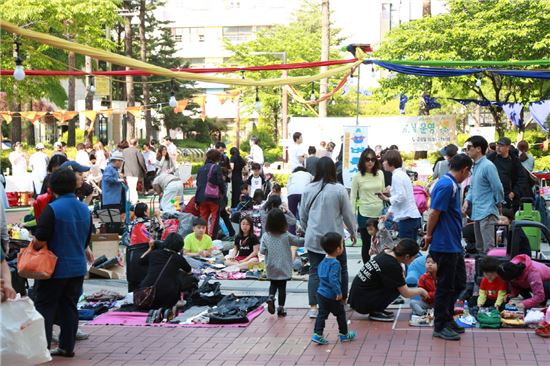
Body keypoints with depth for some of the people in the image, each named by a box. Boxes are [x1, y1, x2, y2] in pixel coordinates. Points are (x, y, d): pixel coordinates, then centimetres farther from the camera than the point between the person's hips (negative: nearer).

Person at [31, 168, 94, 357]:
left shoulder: (52, 209, -17)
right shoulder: (85, 209, 6)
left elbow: (40, 240, -20)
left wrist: (32, 247, 0)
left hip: (55, 267, -6)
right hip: (77, 268, 6)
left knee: (44, 306, 3)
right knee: (69, 306, 13)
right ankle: (67, 346, 16)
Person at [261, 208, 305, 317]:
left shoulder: (265, 236, -9)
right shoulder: (286, 236, -10)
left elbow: (262, 251, -11)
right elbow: (298, 242, 0)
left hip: (271, 268, 2)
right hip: (284, 267, -1)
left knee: (273, 284, 21)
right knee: (282, 287, 7)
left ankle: (271, 297, -4)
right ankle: (280, 308, 8)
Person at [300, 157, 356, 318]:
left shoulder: (308, 189, -2)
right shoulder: (339, 189, -10)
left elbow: (302, 215, 7)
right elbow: (348, 214, -2)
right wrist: (353, 232, 13)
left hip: (313, 238, 2)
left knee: (315, 271, 5)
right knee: (341, 269, 18)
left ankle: (313, 307, -4)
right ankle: (342, 301, 29)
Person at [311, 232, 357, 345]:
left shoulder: (323, 262, 6)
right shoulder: (335, 263, -22)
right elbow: (333, 279, -29)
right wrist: (338, 292, -24)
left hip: (321, 293, 7)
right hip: (332, 296, -7)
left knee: (322, 314, 11)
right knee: (340, 314, 11)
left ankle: (317, 334, 2)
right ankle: (344, 334, 24)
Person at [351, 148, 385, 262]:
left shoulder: (380, 174, 4)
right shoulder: (357, 177, -5)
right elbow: (353, 197, -3)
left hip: (379, 213, 2)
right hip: (364, 214, -2)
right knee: (366, 244, 7)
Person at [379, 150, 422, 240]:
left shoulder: (397, 176, -10)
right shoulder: (402, 174, 19)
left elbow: (401, 197, -19)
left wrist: (387, 199, -6)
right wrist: (388, 214, 24)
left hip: (406, 218, -9)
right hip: (413, 217, 9)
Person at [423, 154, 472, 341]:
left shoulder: (452, 185, 14)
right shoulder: (447, 185, -18)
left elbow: (435, 213, 18)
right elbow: (434, 213, -21)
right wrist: (429, 236, -10)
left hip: (454, 245, 10)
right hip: (445, 246, -10)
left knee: (459, 283, 17)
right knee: (445, 286, -1)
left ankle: (447, 318, 29)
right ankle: (440, 326, 9)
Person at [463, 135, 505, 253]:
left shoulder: (488, 166, -15)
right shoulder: (475, 166, 13)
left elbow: (498, 188, -14)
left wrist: (498, 205, -2)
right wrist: (467, 201, 6)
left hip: (487, 213, -10)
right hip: (477, 213, 10)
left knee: (488, 248, -12)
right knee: (479, 247, 16)